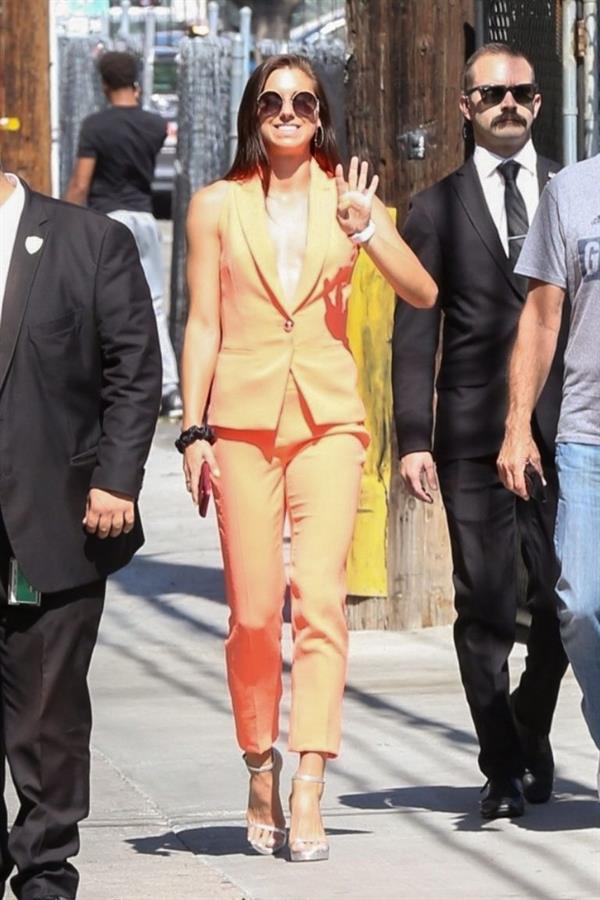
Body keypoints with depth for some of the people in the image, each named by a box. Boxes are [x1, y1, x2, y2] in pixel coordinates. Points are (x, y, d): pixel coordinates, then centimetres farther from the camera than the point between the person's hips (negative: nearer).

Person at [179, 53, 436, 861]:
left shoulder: (348, 198, 8)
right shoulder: (218, 206, 7)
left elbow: (422, 293, 0)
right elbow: (203, 324, 8)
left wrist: (368, 232, -16)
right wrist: (193, 429, 0)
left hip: (328, 421, 0)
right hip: (243, 421, 0)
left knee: (320, 598, -13)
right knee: (253, 613, 0)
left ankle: (307, 793, -17)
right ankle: (261, 780, 16)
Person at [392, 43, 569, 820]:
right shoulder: (438, 209, 9)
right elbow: (414, 333, 6)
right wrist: (412, 437, -3)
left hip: (563, 425, 1)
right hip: (474, 433, -1)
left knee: (562, 597, -1)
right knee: (484, 603, -2)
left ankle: (530, 733, 23)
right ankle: (503, 767, 7)